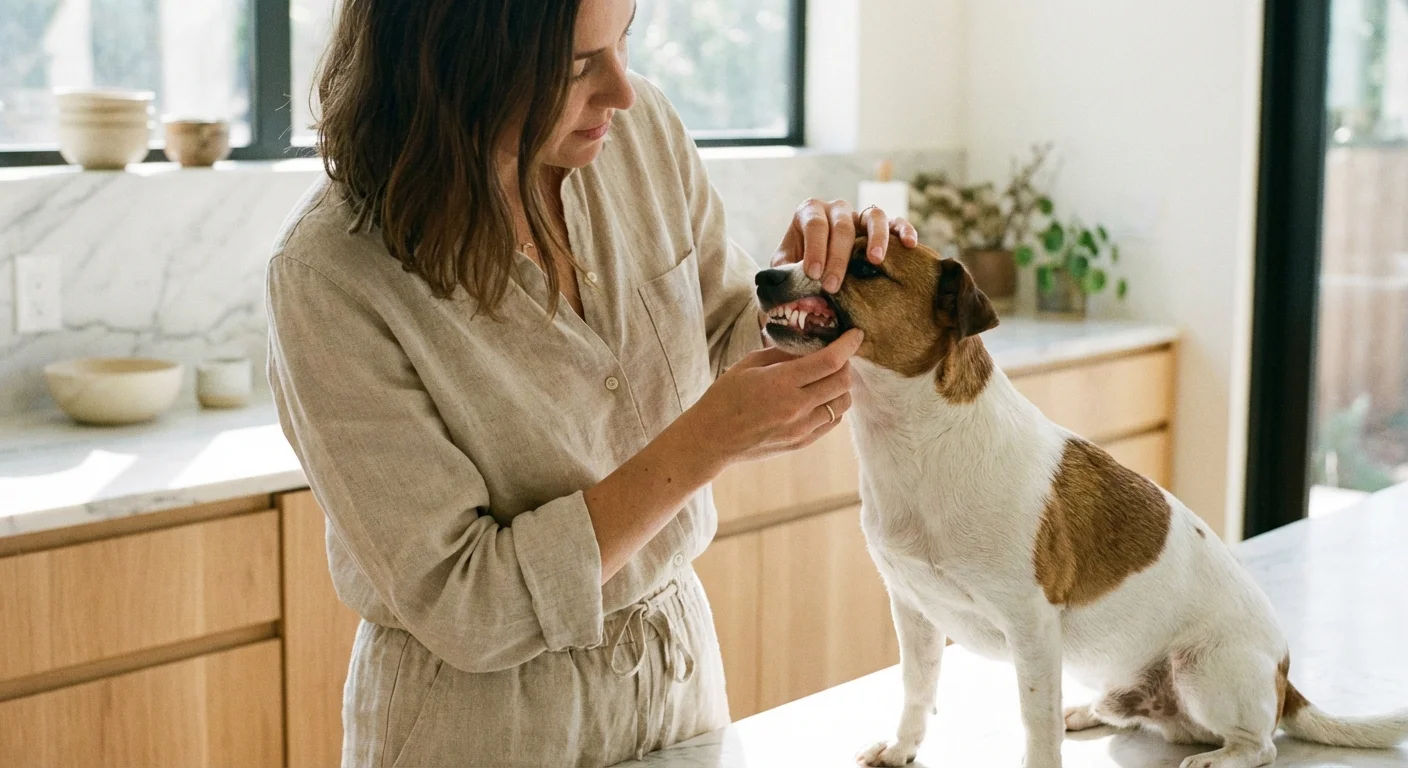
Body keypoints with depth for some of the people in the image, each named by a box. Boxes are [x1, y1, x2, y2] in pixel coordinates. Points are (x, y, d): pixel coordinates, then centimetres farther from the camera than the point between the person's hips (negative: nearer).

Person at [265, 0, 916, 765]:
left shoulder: (641, 130, -10)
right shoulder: (330, 274, -25)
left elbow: (727, 340, 6)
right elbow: (465, 608, -24)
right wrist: (707, 442, -29)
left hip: (681, 670, 5)